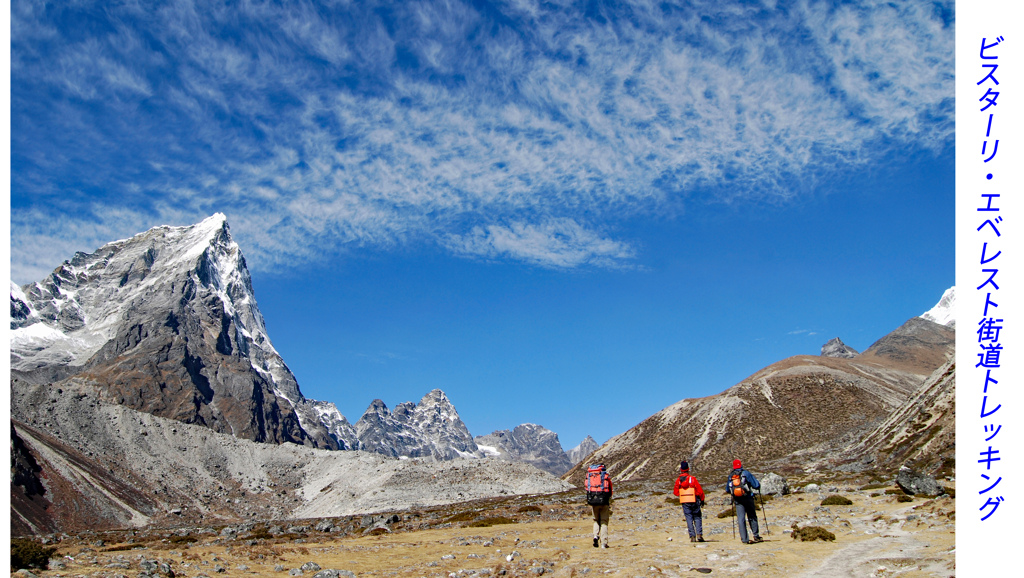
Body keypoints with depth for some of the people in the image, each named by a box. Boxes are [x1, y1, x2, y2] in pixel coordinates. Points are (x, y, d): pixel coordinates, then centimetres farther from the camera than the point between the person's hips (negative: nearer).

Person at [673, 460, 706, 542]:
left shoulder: (678, 480, -2)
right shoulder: (693, 479, -9)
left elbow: (676, 492, 8)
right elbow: (700, 491, -6)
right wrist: (702, 500, 7)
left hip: (684, 502, 2)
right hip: (694, 501, -2)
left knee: (689, 519, 6)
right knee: (697, 518, 9)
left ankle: (692, 536, 0)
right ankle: (699, 534, -2)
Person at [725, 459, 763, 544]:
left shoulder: (730, 476, 7)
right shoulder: (746, 473, -3)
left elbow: (727, 490, 14)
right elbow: (756, 485, -6)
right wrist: (758, 485, 17)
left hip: (737, 500, 2)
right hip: (747, 499, -2)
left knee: (740, 519, 1)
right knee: (752, 517, 12)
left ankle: (744, 539, -4)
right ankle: (756, 536, 13)